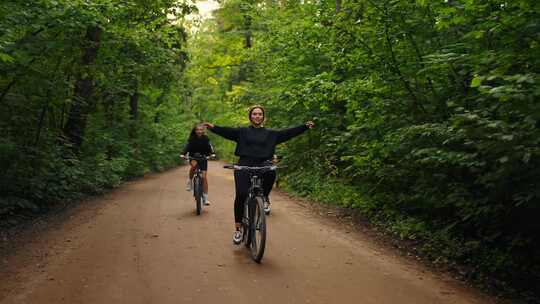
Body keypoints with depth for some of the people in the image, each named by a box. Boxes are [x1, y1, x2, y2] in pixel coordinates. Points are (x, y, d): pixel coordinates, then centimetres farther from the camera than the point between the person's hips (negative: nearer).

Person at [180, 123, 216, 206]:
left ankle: (205, 197, -3)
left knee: (204, 176, -9)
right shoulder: (192, 139, -8)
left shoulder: (206, 139, -7)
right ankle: (190, 180, -12)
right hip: (193, 157, 0)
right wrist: (183, 154, -36)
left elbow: (209, 147, -15)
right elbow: (187, 147, -18)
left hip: (203, 158, 1)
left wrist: (212, 154, -35)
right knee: (194, 164, -37)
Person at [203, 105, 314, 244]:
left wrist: (305, 126, -2)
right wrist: (213, 127, -16)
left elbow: (289, 133, 8)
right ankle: (237, 229, -3)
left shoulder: (271, 134, 15)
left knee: (271, 171, -33)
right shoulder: (243, 132, 13)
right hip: (244, 166, -1)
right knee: (241, 195, -16)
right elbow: (227, 131, 0)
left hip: (262, 166, 1)